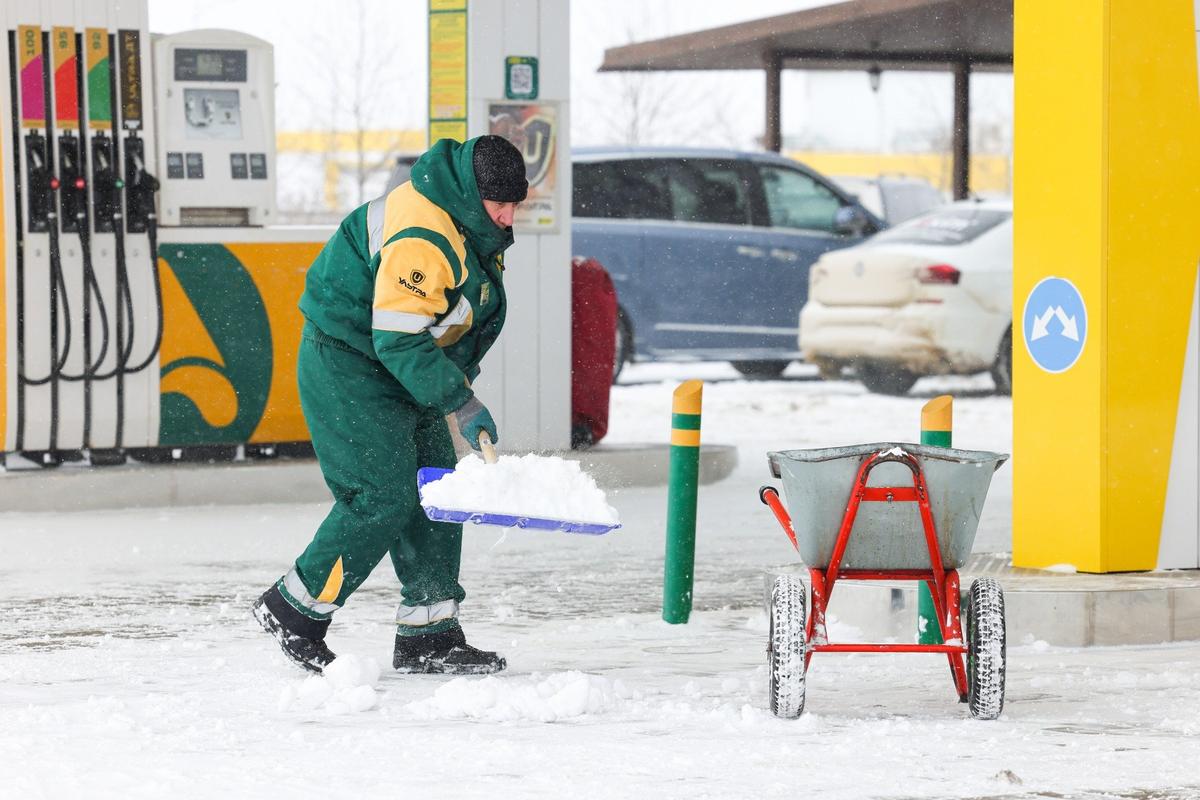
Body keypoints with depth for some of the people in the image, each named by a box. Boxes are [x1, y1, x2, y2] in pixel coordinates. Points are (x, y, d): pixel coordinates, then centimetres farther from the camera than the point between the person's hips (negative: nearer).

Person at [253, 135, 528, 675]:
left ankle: (429, 636, 9)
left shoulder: (473, 223, 5)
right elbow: (399, 340, -29)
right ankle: (292, 611, 0)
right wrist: (459, 403, -24)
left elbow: (474, 316, 21)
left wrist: (458, 378, 10)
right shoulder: (421, 238, -28)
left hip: (402, 368, 10)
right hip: (348, 364, -10)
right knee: (382, 498, -14)